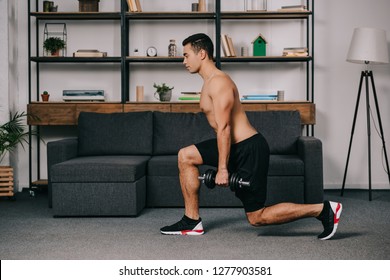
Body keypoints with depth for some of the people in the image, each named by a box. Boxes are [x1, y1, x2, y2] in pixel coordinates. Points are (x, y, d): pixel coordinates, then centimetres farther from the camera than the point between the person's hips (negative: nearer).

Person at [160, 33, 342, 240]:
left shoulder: (218, 82, -15)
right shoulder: (210, 81, 16)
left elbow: (224, 128, -22)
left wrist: (222, 169, -23)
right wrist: (222, 164, 26)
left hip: (250, 149, -10)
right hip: (238, 147, 10)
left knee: (257, 218, -2)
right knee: (186, 156, 6)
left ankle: (323, 209, 2)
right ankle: (192, 221, 9)